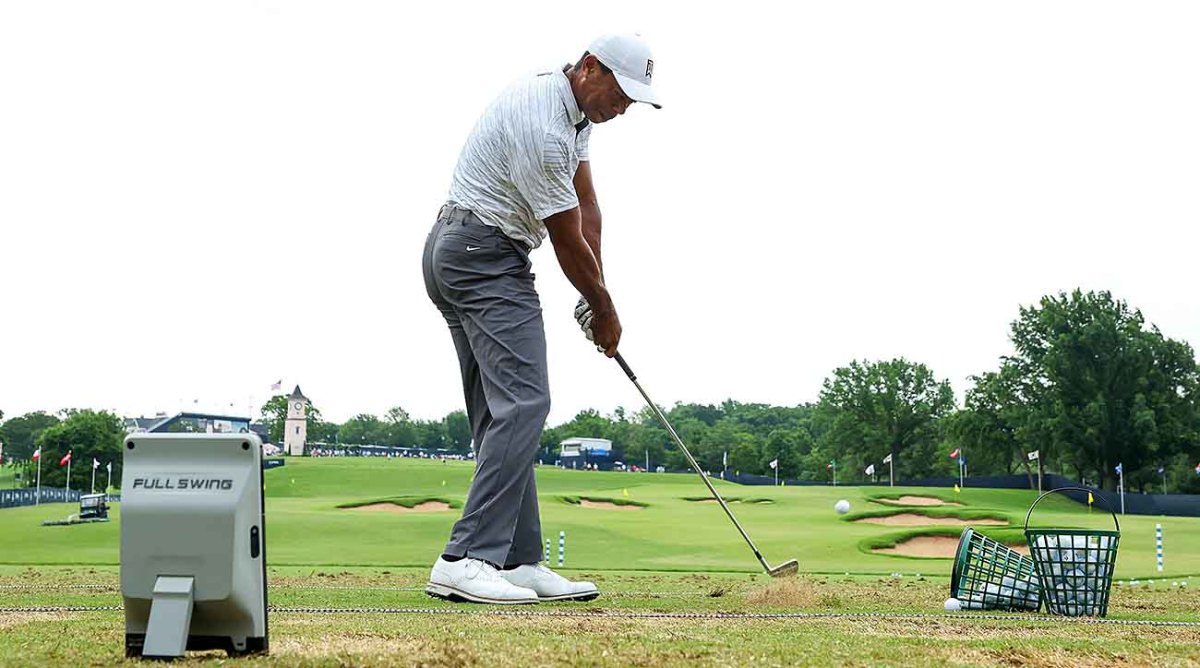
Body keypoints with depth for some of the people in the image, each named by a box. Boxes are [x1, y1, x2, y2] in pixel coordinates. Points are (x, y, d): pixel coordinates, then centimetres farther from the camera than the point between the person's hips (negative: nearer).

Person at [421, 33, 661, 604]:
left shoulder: (573, 109, 11)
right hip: (485, 256, -11)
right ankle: (466, 560, -23)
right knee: (521, 404, -18)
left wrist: (595, 298, 8)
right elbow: (569, 241, -13)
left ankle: (517, 563, 7)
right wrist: (604, 311, 1)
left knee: (502, 416, 6)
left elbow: (587, 206, 14)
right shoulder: (541, 127, -22)